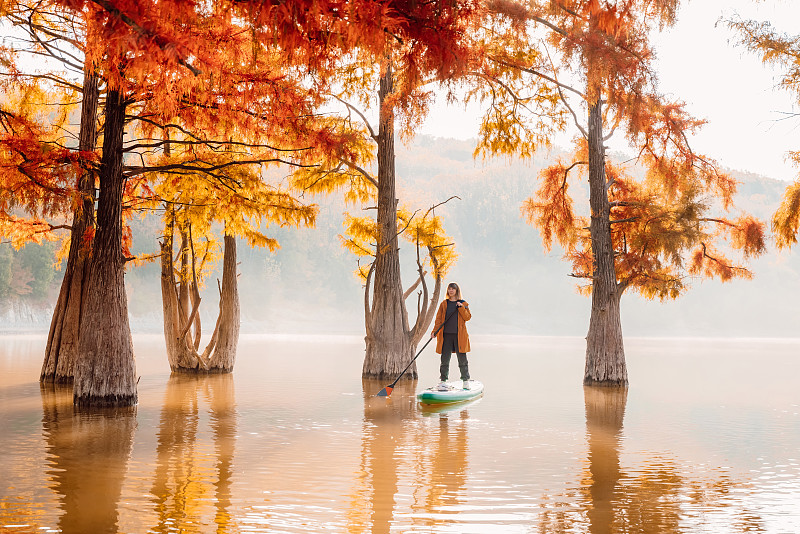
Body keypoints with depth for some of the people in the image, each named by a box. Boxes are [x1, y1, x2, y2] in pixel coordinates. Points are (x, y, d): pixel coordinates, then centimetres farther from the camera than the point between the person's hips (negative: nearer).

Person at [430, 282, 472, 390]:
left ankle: (466, 381, 12)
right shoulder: (444, 304, 12)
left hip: (459, 335, -1)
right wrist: (435, 331, -3)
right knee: (445, 359, 1)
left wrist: (460, 307, -14)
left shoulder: (463, 304, 7)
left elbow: (468, 317, -3)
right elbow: (438, 319, 8)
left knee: (462, 359, 1)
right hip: (446, 335, 1)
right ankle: (443, 381, 8)